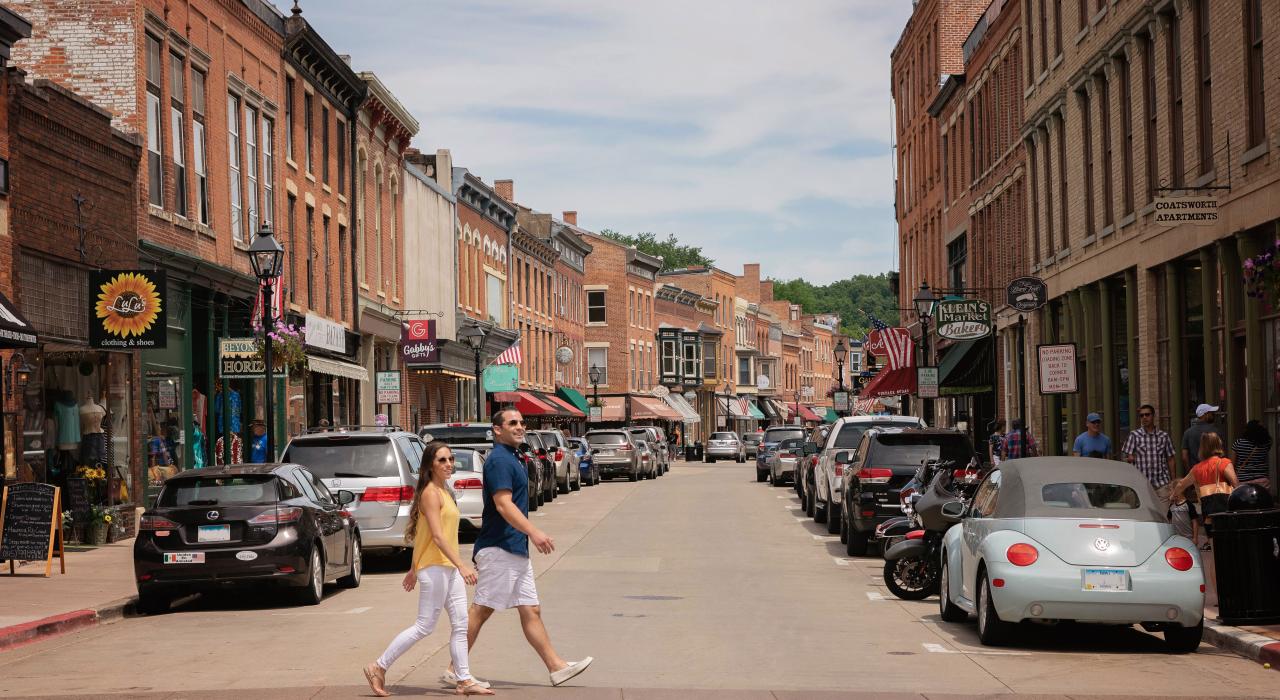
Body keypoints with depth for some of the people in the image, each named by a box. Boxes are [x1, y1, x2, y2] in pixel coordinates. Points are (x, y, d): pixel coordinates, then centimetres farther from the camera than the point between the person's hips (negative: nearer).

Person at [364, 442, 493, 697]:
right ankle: (378, 668, 4)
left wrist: (414, 569, 23)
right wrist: (462, 565, -29)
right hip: (434, 567, -9)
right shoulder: (430, 493, -14)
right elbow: (437, 535, -22)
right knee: (425, 626, -5)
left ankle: (464, 680, 9)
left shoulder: (444, 491, 15)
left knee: (460, 624, 6)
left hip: (449, 567, 9)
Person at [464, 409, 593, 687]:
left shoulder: (510, 458, 18)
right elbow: (503, 505, -23)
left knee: (531, 611, 9)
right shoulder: (499, 459, -13)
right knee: (481, 611, -5)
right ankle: (456, 669, 2)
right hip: (498, 549, -10)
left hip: (516, 550, 10)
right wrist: (533, 532, -29)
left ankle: (556, 667, 9)